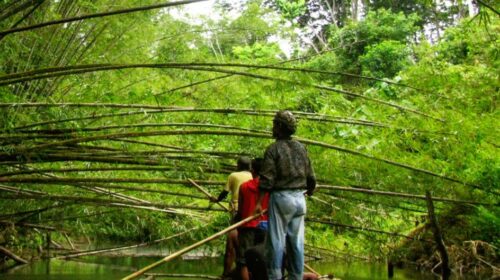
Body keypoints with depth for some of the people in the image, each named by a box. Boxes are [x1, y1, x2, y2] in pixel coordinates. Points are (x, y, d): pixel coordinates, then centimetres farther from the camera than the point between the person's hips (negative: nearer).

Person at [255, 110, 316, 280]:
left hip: (281, 197, -5)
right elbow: (311, 177, 12)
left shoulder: (273, 148, -7)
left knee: (277, 241, -3)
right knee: (296, 242, 7)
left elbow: (267, 179, -13)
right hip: (299, 198, 5)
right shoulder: (301, 148, 10)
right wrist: (310, 191, 32)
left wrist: (259, 202, -11)